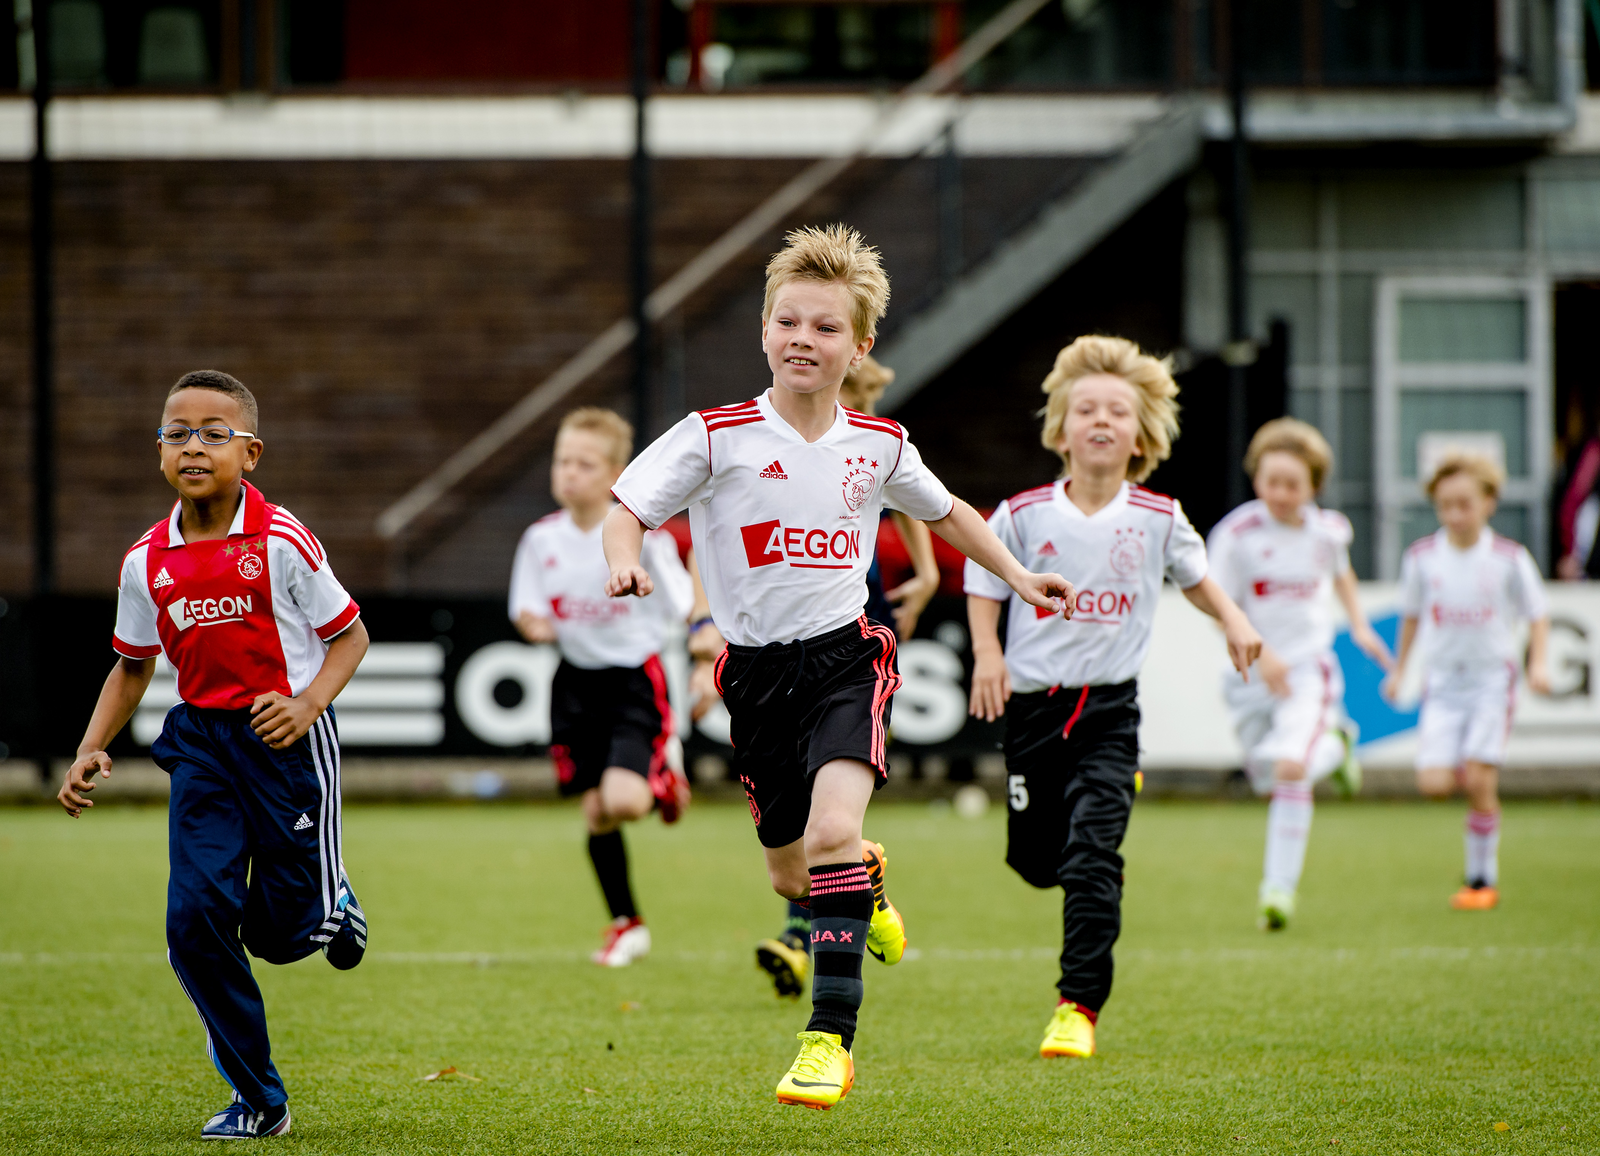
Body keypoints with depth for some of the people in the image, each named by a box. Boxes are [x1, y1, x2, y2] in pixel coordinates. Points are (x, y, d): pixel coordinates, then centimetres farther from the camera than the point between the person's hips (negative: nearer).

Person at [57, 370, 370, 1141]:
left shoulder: (281, 542, -13)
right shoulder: (148, 562, 0)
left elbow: (350, 635, -4)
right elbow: (132, 666, 14)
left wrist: (309, 703, -21)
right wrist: (91, 751, 2)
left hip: (287, 737, -3)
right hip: (202, 743, 3)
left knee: (281, 932, -1)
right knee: (196, 918, -9)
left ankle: (332, 906, 40)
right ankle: (258, 1101, 4)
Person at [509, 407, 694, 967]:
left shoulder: (641, 536, -13)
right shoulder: (542, 539, -1)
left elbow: (689, 607, -8)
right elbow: (530, 615, 6)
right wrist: (537, 627, -18)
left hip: (636, 677, -4)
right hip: (577, 681, 4)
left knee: (624, 800, -22)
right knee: (596, 812, 5)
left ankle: (665, 773, 15)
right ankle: (626, 926, 21)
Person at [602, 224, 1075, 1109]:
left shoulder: (879, 446, 3)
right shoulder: (718, 437, -7)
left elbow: (943, 512, 23)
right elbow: (625, 509, -8)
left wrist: (1017, 576, 22)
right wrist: (626, 564, -30)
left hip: (846, 655, -1)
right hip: (756, 667, 1)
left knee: (833, 829, -25)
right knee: (788, 871, 11)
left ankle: (831, 1037, -23)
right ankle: (865, 897, 50)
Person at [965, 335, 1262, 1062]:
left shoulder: (1158, 519, 0)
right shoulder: (1023, 516, -4)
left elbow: (1193, 575, 19)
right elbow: (984, 585, 9)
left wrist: (1232, 620, 2)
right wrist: (987, 654, -6)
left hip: (1111, 706, -1)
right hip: (1034, 701, 1)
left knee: (1092, 856, -15)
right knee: (1036, 860, 8)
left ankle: (1080, 1005, -11)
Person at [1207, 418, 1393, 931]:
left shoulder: (1328, 530, -2)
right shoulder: (1236, 534, -13)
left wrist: (1359, 625, 13)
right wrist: (1260, 653, -27)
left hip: (1310, 668, 0)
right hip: (1252, 676, 1)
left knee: (1290, 768, -22)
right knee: (1267, 779, 12)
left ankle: (1279, 887, -14)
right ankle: (1333, 744, 46)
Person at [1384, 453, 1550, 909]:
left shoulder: (1510, 558, -5)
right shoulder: (1422, 557, 1)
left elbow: (1537, 616, 4)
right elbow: (1411, 615, 16)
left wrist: (1538, 664, -10)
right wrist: (1398, 669, 18)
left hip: (1493, 679, -2)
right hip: (1443, 682, 2)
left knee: (1479, 782, -12)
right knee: (1433, 783, -14)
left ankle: (1482, 879, 3)